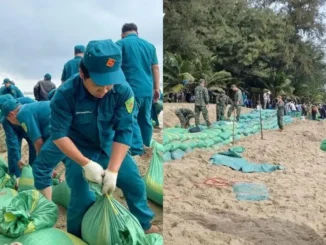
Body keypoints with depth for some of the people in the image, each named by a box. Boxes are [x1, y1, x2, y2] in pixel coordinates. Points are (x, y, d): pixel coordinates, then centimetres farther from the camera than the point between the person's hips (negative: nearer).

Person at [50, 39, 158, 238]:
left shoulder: (123, 91, -25)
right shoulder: (65, 94, -29)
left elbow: (124, 132, -23)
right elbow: (59, 134, -24)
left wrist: (113, 170, -30)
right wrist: (85, 163, -33)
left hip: (110, 146, 3)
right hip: (77, 150, -2)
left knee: (135, 182, 6)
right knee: (82, 198, -10)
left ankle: (145, 225, 32)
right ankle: (77, 238, 20)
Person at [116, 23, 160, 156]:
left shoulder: (120, 44, 2)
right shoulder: (149, 45, 13)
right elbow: (155, 68, 11)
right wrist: (156, 88, 14)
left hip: (130, 88, -5)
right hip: (147, 89, 5)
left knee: (131, 119, -2)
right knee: (146, 119, 15)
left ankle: (137, 149, -6)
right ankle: (147, 146, 24)